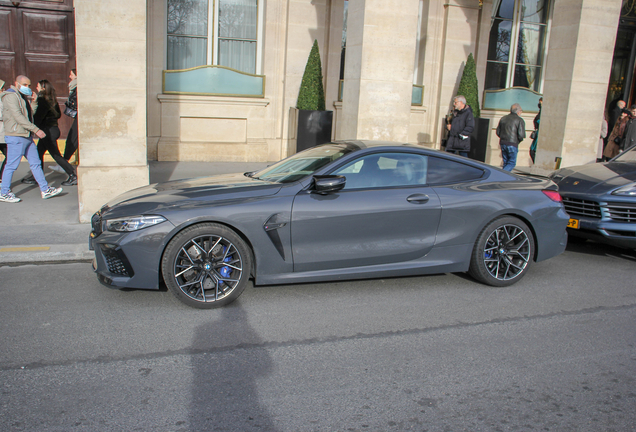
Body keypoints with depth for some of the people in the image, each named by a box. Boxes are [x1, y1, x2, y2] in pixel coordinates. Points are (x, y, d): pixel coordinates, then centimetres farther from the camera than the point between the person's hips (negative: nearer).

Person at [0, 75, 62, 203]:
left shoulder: (23, 97, 20)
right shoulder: (11, 96, -11)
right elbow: (18, 116, -21)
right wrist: (36, 129, -24)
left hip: (27, 136, 9)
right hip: (16, 136, -9)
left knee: (35, 163, 9)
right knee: (11, 165, -3)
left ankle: (45, 190, 13)